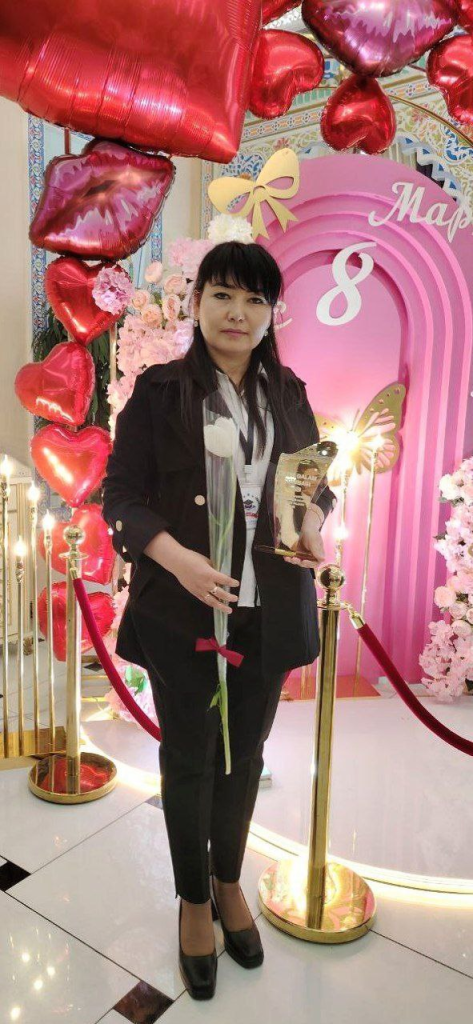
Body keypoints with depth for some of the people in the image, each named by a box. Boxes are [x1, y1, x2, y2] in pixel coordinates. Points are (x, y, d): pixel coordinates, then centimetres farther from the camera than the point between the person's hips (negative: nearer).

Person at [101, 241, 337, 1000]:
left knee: (245, 751, 18)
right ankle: (193, 899, 38)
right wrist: (178, 559, -22)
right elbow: (122, 492, -6)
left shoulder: (288, 393, 6)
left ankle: (229, 882, 44)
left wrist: (315, 523, -8)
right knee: (189, 758, 12)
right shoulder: (159, 390, -5)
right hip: (182, 610, -3)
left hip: (268, 611, 3)